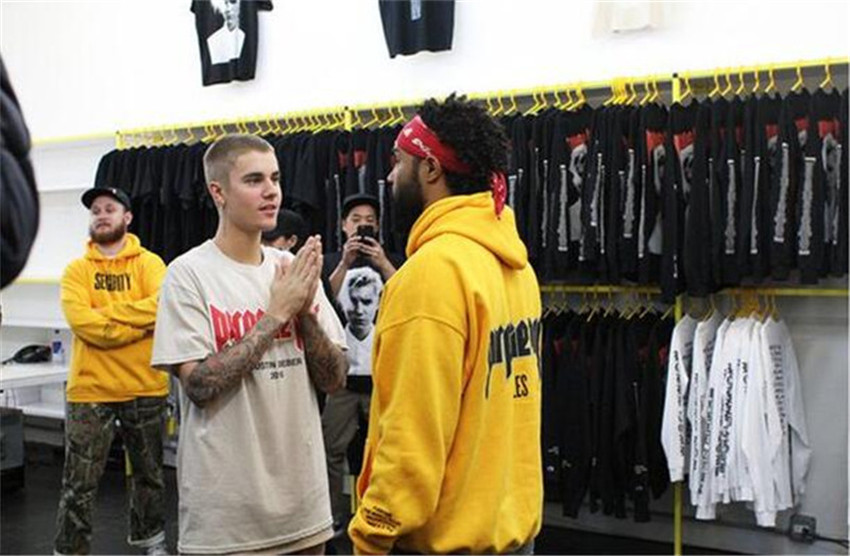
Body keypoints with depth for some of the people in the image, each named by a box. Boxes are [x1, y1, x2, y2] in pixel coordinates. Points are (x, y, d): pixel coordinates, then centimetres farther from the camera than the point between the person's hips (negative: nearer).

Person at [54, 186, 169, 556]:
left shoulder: (149, 263, 1)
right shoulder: (77, 270, 2)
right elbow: (82, 322, -14)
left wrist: (106, 312, -17)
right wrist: (141, 325, -16)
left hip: (145, 388, 1)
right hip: (89, 389, -1)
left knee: (148, 472, 17)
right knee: (79, 482, 2)